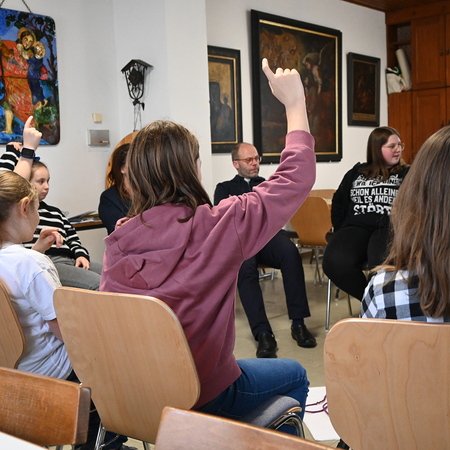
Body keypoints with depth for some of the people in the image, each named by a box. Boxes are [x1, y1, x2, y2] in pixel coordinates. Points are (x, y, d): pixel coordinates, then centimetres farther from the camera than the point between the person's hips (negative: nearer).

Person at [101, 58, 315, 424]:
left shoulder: (117, 241, -9)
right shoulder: (217, 226, -23)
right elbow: (296, 178, -10)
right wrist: (295, 103, 1)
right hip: (202, 399, -5)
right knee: (295, 374, 22)